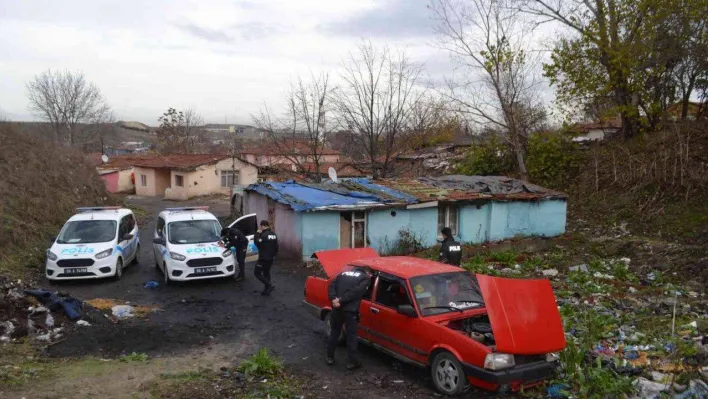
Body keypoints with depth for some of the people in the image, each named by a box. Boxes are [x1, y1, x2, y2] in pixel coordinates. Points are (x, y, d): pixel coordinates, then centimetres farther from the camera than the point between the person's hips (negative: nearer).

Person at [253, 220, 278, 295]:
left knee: (257, 272, -1)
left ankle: (270, 285, -11)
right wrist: (274, 255, 24)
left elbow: (257, 243, -19)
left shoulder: (264, 235, -19)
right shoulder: (273, 234, 10)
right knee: (266, 273, 17)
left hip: (264, 258, -9)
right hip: (271, 258, 9)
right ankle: (267, 290, 18)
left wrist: (257, 234, -10)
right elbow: (276, 247, 15)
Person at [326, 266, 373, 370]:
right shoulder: (366, 278, 3)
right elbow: (356, 291, -12)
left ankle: (330, 357, 28)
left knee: (334, 332, 19)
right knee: (351, 336, 7)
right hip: (350, 310, -5)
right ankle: (351, 362, 13)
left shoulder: (343, 273, 20)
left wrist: (334, 299, -7)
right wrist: (341, 300, -13)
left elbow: (331, 286, 6)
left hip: (337, 308, 5)